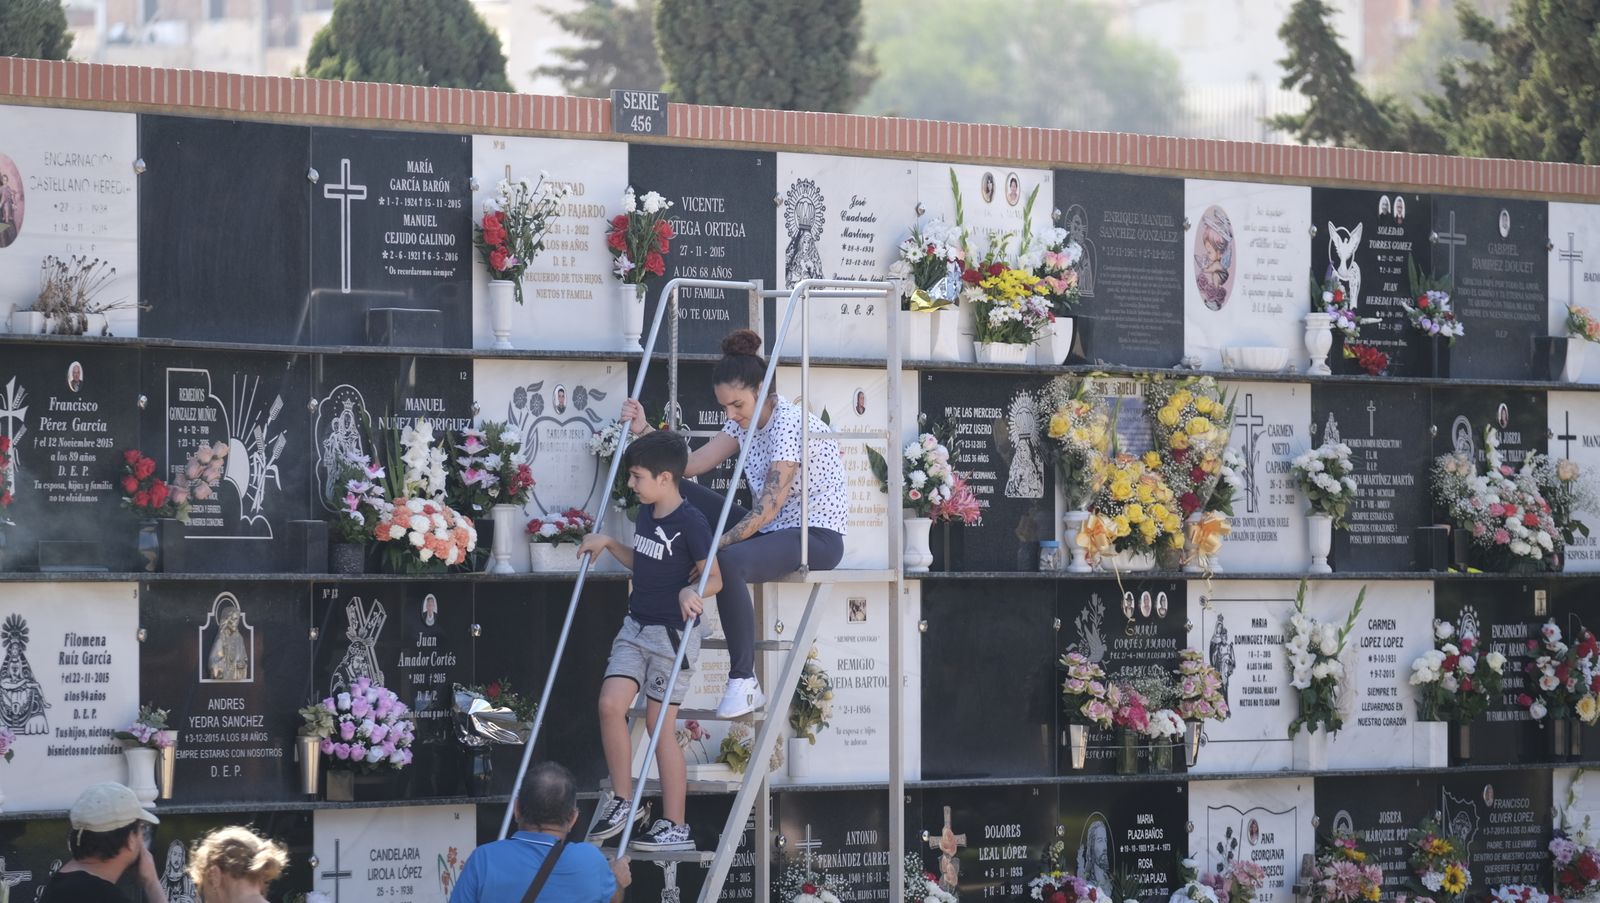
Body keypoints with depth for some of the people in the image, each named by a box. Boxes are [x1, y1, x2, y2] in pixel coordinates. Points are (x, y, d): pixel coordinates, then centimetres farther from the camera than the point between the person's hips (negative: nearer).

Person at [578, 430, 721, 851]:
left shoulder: (690, 523, -15)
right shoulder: (645, 515, 10)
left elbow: (714, 578, -13)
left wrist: (691, 591, -32)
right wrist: (607, 543, 18)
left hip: (672, 634, -7)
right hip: (635, 629, 7)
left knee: (660, 724, -4)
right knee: (610, 704, -8)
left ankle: (675, 825, 5)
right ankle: (622, 802, 4)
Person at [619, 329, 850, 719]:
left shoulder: (788, 424, -22)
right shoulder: (745, 422, 6)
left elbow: (767, 509, -25)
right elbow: (689, 464, 4)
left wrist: (712, 548, -26)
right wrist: (645, 431, -8)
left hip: (817, 537, -9)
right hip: (771, 530, 9)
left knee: (728, 562, -37)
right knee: (678, 492, -1)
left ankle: (744, 684, -28)